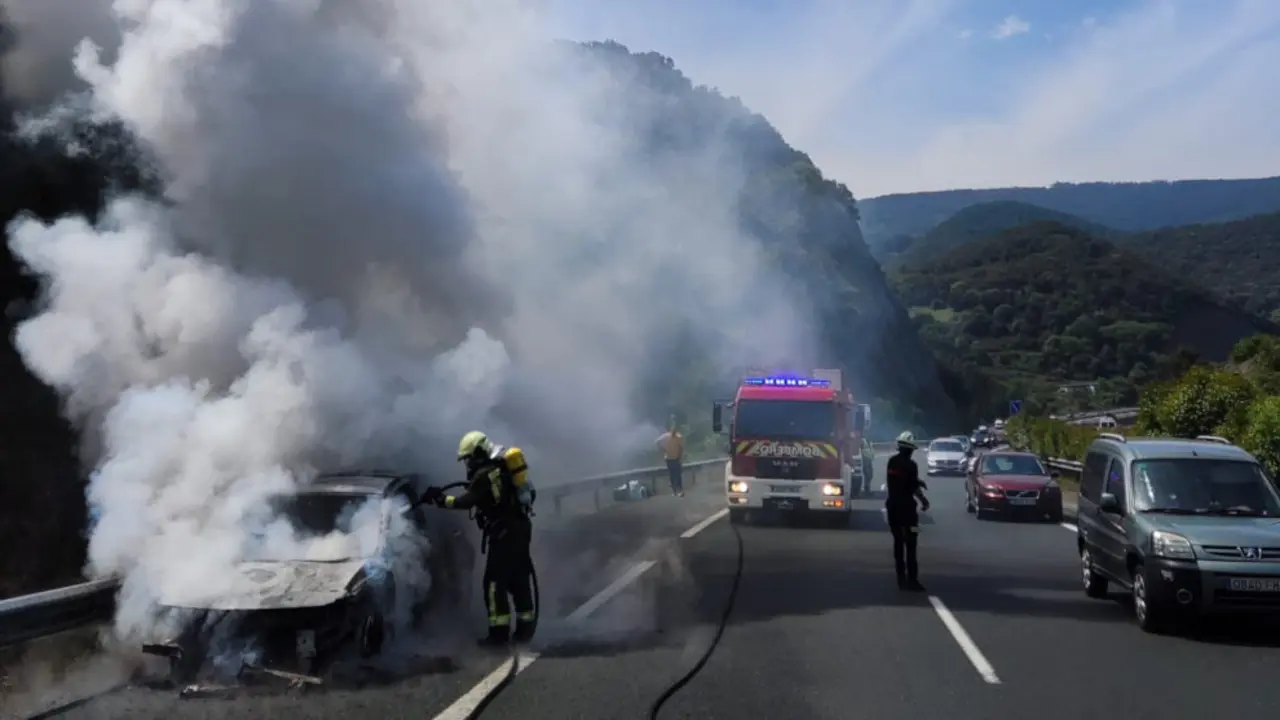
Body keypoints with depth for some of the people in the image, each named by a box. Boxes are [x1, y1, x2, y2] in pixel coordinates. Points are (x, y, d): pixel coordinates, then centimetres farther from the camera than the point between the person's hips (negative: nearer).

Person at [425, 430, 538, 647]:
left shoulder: (486, 473, -12)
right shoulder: (504, 465, 16)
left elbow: (468, 501, -19)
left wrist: (442, 499, -11)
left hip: (504, 531, -9)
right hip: (521, 526, 10)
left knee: (495, 582, -6)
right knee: (519, 579, 13)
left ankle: (499, 632, -7)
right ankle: (525, 628, 16)